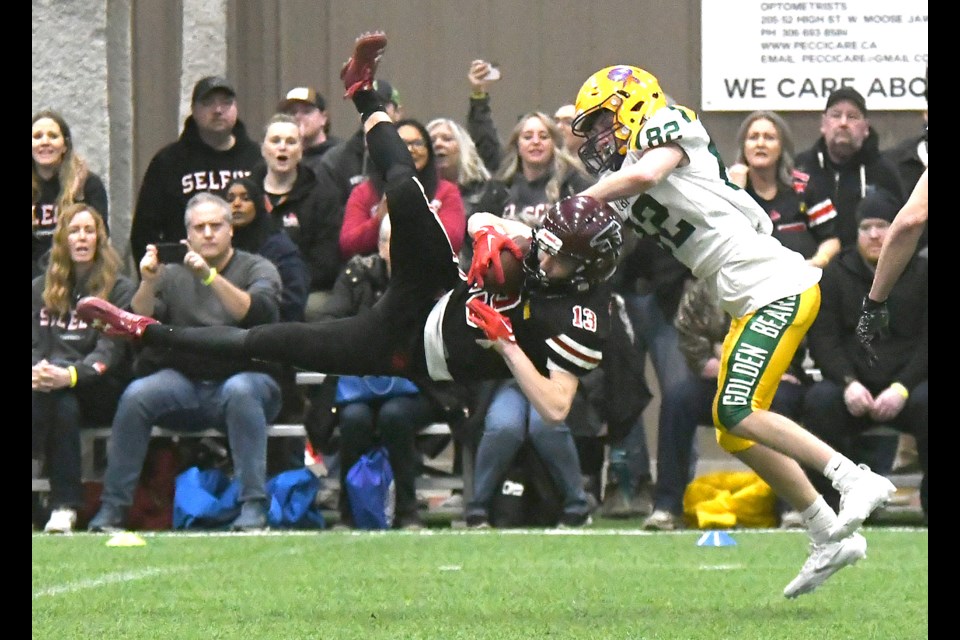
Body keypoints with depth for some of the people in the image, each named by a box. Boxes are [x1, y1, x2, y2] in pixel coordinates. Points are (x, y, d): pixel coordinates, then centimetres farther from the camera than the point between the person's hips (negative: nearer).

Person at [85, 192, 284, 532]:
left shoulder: (257, 269, 6)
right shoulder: (173, 276, 13)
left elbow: (257, 313, -16)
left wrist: (211, 276, -29)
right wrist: (147, 284, -19)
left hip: (248, 378, -2)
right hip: (186, 384, 2)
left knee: (239, 391, -37)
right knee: (136, 395, -26)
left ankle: (253, 508, -37)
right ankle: (112, 510, -20)